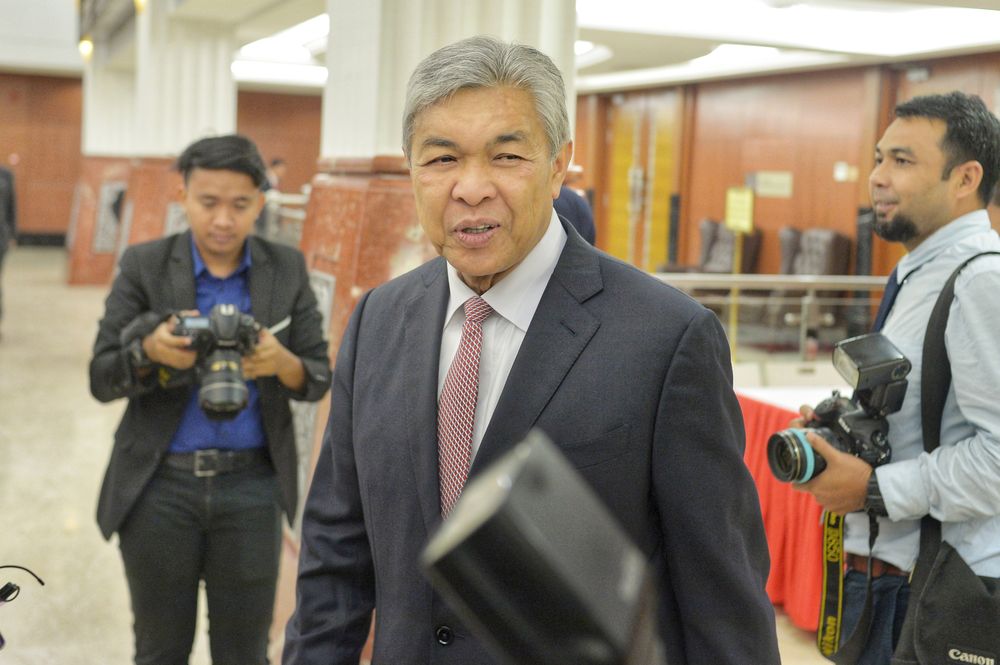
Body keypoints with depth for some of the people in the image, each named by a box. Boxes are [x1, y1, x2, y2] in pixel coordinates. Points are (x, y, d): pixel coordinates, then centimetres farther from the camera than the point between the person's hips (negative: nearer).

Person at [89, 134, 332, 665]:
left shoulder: (287, 270, 2)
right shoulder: (143, 266, -2)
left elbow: (318, 378, 3)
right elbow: (101, 380, -2)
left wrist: (281, 363, -20)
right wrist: (149, 350, -24)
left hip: (251, 485, 1)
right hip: (160, 484, 0)